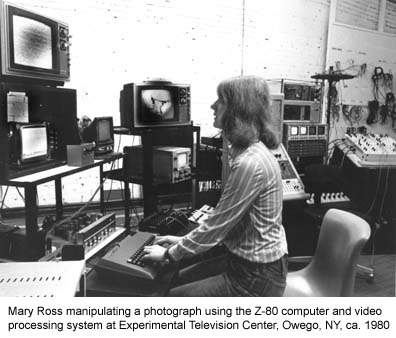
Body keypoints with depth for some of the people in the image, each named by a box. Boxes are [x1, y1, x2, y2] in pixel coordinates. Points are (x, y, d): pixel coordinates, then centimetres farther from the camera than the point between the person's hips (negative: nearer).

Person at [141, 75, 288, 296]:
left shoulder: (250, 163, -27)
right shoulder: (249, 152, 5)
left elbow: (218, 225, -22)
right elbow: (224, 220, 11)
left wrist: (169, 254, -9)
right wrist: (185, 240, 8)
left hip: (256, 277, -9)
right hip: (248, 261, 9)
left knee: (172, 298, -1)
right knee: (178, 280, 17)